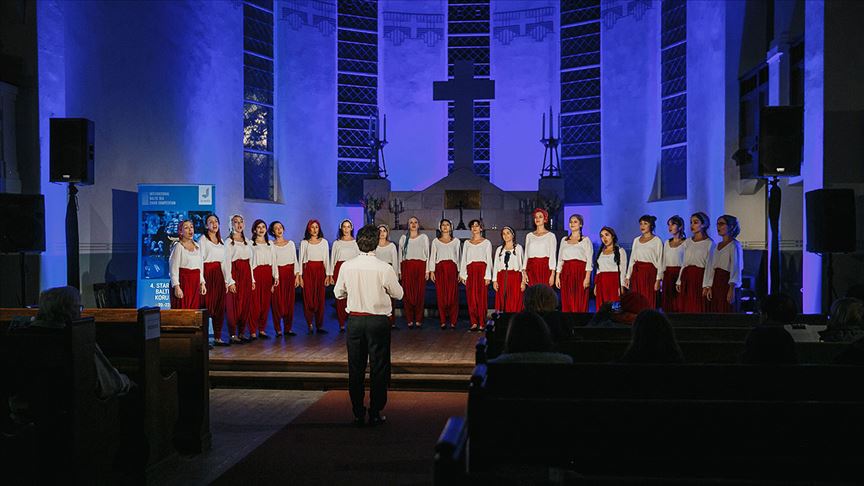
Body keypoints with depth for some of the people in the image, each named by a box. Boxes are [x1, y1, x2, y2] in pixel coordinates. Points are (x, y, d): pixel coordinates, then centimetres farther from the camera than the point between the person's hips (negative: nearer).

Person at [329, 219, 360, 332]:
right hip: (340, 270, 1)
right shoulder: (336, 243, 11)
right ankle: (341, 324, 2)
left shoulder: (356, 242, 10)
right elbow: (332, 260, 10)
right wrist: (330, 275, 4)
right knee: (340, 297, -4)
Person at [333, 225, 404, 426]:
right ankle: (375, 413, 10)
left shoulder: (346, 266, -5)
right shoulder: (384, 268, -13)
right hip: (379, 321, -2)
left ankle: (358, 413, 16)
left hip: (354, 320, 3)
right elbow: (398, 294, -1)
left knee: (355, 367, 11)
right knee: (378, 367, 7)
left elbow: (338, 293, 8)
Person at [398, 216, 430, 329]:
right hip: (407, 267, 1)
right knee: (408, 293, -5)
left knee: (420, 293, -4)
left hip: (420, 266, -1)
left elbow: (427, 254, 9)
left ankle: (418, 320, 1)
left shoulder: (424, 237, 11)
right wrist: (400, 271, 3)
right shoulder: (403, 238, 13)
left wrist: (427, 270, 1)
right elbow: (400, 255, 11)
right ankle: (409, 320, 0)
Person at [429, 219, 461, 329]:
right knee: (441, 295, -4)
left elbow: (458, 257, 12)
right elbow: (432, 257, 10)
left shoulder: (456, 241, 14)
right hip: (440, 269, 0)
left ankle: (453, 321, -3)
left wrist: (459, 272, 4)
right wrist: (431, 271, -1)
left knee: (453, 295, -6)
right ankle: (443, 321, -1)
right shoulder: (435, 241, 13)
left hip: (452, 268, 0)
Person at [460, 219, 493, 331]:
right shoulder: (467, 243, 16)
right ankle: (474, 323, 1)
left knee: (482, 296, -6)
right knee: (471, 297, -3)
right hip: (470, 271, 3)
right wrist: (462, 274, 3)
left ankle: (482, 323, -3)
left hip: (482, 270, -3)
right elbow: (463, 259, 13)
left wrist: (488, 275, -7)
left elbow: (489, 260, 3)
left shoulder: (486, 242, 8)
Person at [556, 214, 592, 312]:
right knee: (566, 302, 1)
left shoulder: (585, 240, 3)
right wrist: (557, 276, 6)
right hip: (566, 273, 4)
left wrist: (587, 278, -14)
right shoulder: (564, 240, 15)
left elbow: (589, 261, -3)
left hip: (580, 272, -4)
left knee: (580, 303, -7)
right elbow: (560, 259, 14)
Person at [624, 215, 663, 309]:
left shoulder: (657, 241, -1)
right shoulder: (636, 240, 13)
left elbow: (660, 261, -5)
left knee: (648, 302, -7)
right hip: (636, 272, 5)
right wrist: (628, 277, 8)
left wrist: (658, 279, -12)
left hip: (649, 273, -5)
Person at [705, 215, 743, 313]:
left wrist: (732, 289, -21)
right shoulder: (718, 245, 16)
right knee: (714, 311, 5)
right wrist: (710, 287, 8)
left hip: (727, 283, -7)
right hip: (716, 284, 7)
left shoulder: (734, 245, -6)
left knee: (726, 311, -8)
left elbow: (736, 268, -13)